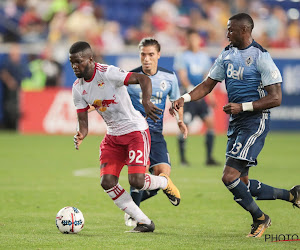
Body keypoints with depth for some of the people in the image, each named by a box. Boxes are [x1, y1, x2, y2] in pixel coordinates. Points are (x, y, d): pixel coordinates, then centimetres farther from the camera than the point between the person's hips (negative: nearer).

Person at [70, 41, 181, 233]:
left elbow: (144, 80, -29)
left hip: (135, 130, -7)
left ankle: (165, 183, 18)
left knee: (136, 181, -18)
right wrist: (81, 136, -20)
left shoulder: (107, 73, -21)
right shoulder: (78, 88, 0)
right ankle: (144, 222, 4)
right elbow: (83, 121, 3)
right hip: (113, 136, 7)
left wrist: (146, 102, -48)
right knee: (107, 182, -8)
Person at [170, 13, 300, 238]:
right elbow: (208, 85, 15)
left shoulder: (261, 57, -14)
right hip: (236, 124, 8)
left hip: (255, 122, -8)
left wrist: (243, 106, -23)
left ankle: (259, 218, 6)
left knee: (230, 177, -16)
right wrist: (185, 99, -2)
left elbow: (275, 98, -16)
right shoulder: (227, 55, 10)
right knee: (242, 184, 10)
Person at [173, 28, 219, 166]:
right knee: (184, 125, -9)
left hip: (201, 96, 5)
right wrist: (191, 89, -28)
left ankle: (209, 157, 3)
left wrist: (210, 95, 16)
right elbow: (182, 77, -14)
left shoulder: (204, 57, 13)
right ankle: (182, 158, 2)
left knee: (210, 122, -4)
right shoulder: (182, 57, -4)